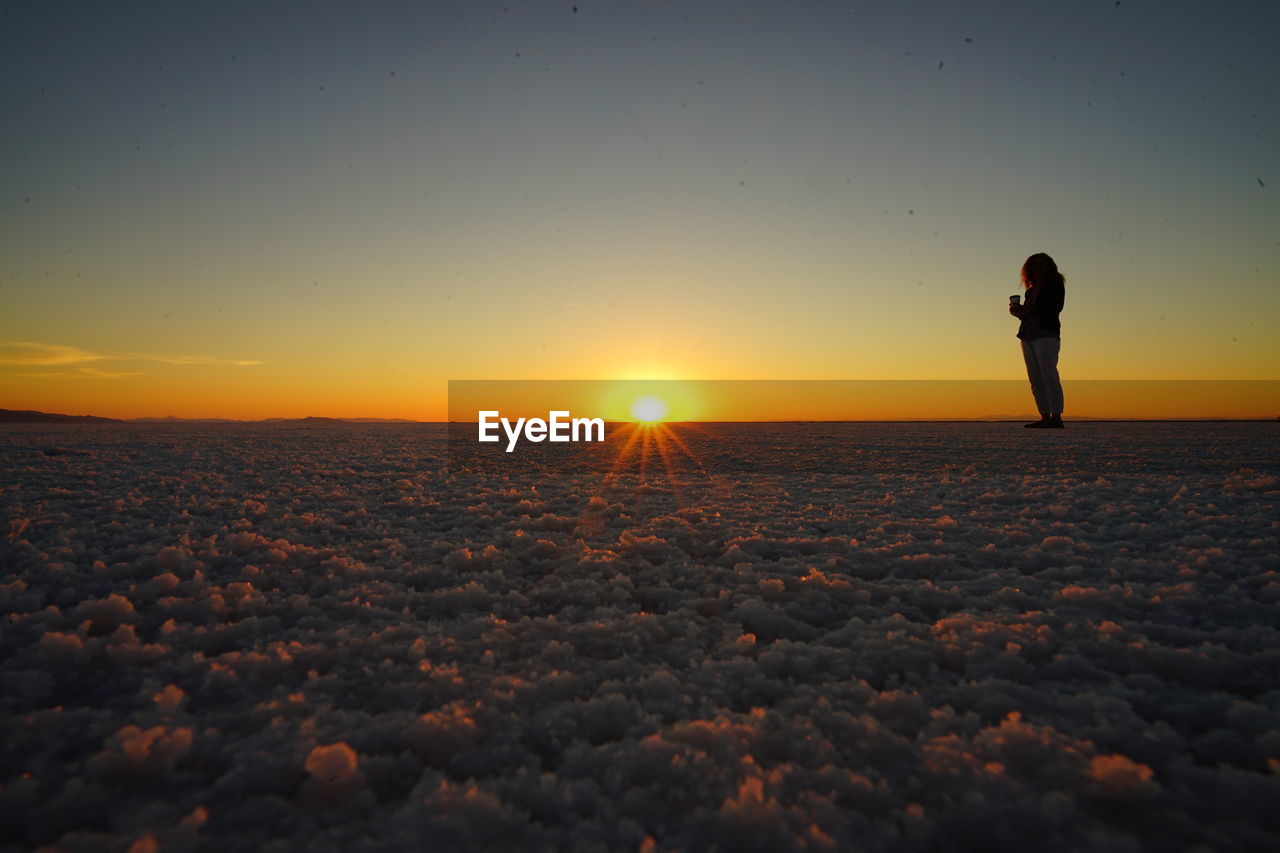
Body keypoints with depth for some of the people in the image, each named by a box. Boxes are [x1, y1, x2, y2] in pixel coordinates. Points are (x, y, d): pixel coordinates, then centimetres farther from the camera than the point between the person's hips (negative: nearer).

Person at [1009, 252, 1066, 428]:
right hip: (1028, 336, 7)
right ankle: (1045, 418, 2)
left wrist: (1024, 310, -12)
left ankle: (1056, 418, -17)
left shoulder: (1055, 285, 5)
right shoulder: (1031, 290, 23)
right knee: (1036, 379, 1)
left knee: (1048, 375, -14)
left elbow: (1054, 308, -9)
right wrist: (1018, 311, -1)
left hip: (1046, 334, -7)